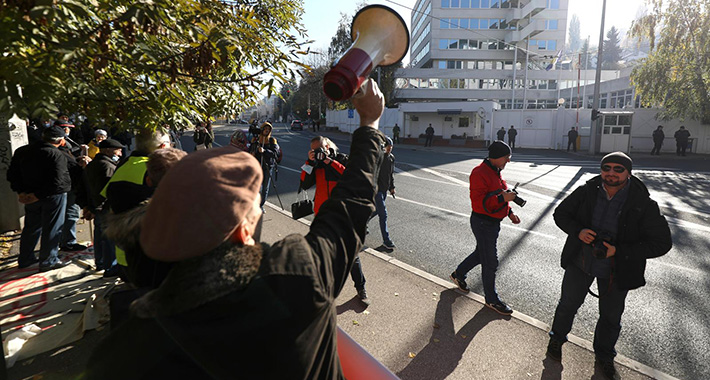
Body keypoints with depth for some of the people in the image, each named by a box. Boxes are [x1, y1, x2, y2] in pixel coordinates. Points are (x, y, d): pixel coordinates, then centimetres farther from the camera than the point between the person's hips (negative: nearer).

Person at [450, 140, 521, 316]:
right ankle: (491, 300, 19)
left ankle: (458, 274, 44)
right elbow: (478, 201, -28)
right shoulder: (480, 173, -22)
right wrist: (502, 198, -31)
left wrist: (509, 212, 13)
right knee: (490, 262, 1)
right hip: (483, 223, -10)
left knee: (481, 253, 23)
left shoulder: (495, 172, 10)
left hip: (494, 222, 10)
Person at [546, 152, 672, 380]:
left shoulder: (643, 204, -20)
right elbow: (560, 214, -3)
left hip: (616, 271, 0)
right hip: (580, 261, 1)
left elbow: (661, 243, -16)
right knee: (568, 304, 19)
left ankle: (604, 357, 46)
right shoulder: (586, 192, -14)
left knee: (611, 318, 20)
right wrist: (577, 231, -23)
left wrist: (619, 251, -27)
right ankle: (557, 338, 46)